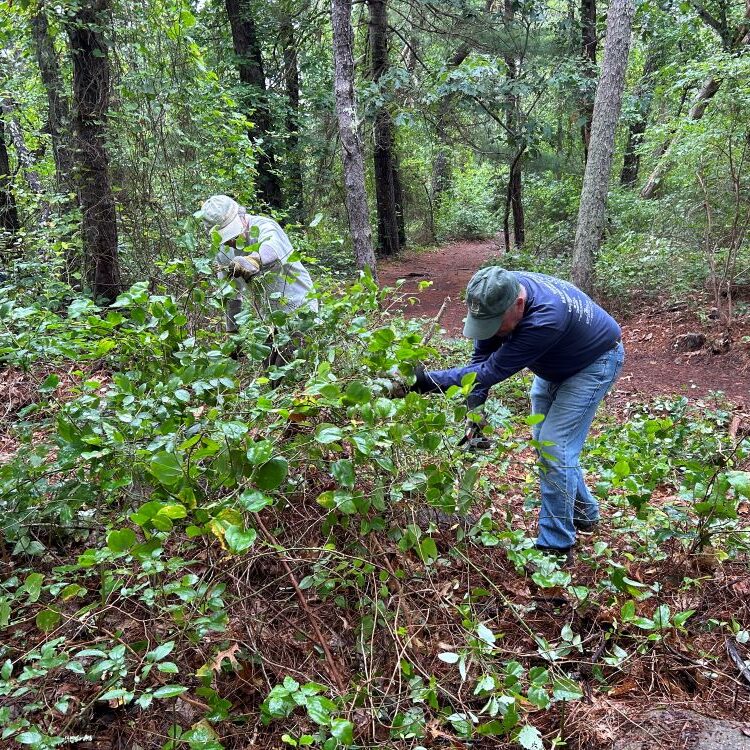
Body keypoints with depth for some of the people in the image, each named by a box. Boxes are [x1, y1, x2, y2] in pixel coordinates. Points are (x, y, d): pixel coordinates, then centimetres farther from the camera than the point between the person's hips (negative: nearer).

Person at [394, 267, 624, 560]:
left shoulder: (546, 319, -45)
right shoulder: (498, 295, -23)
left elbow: (493, 370, -41)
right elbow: (481, 359, -15)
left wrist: (427, 381, -44)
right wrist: (474, 407, -27)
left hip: (595, 362, -8)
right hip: (555, 363, 8)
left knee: (554, 445, -14)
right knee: (544, 440, 14)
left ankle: (555, 546, -3)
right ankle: (584, 511, 34)